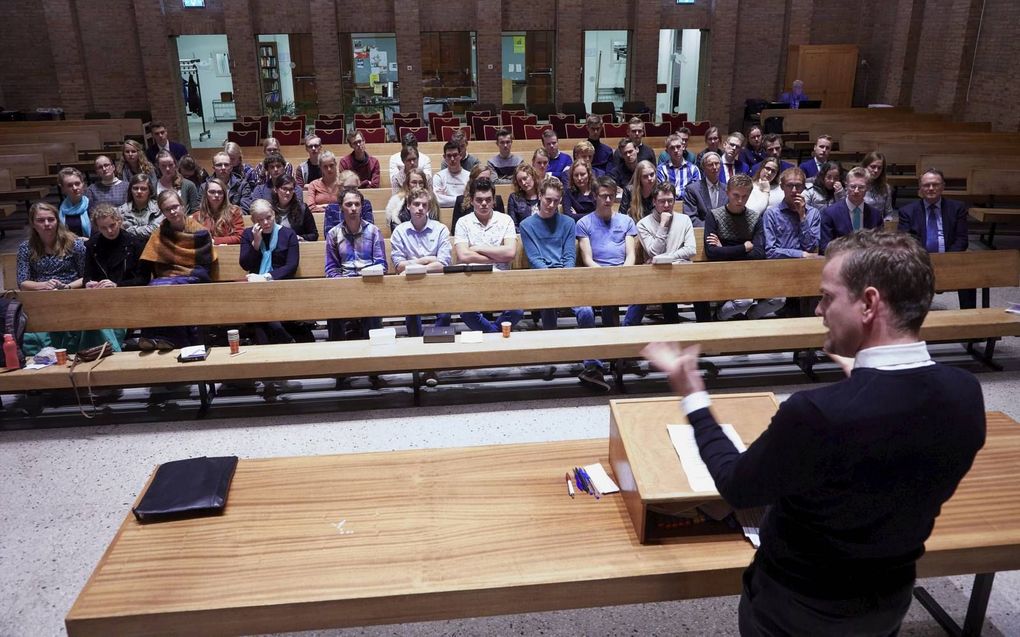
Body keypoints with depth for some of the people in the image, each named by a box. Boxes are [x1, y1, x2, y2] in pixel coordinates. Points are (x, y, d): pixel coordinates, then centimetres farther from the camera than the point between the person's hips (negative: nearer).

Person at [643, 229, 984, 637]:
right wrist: (863, 379, 12)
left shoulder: (818, 413, -36)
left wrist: (692, 397, -10)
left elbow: (736, 488, -19)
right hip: (892, 598, 5)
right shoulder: (966, 394, -18)